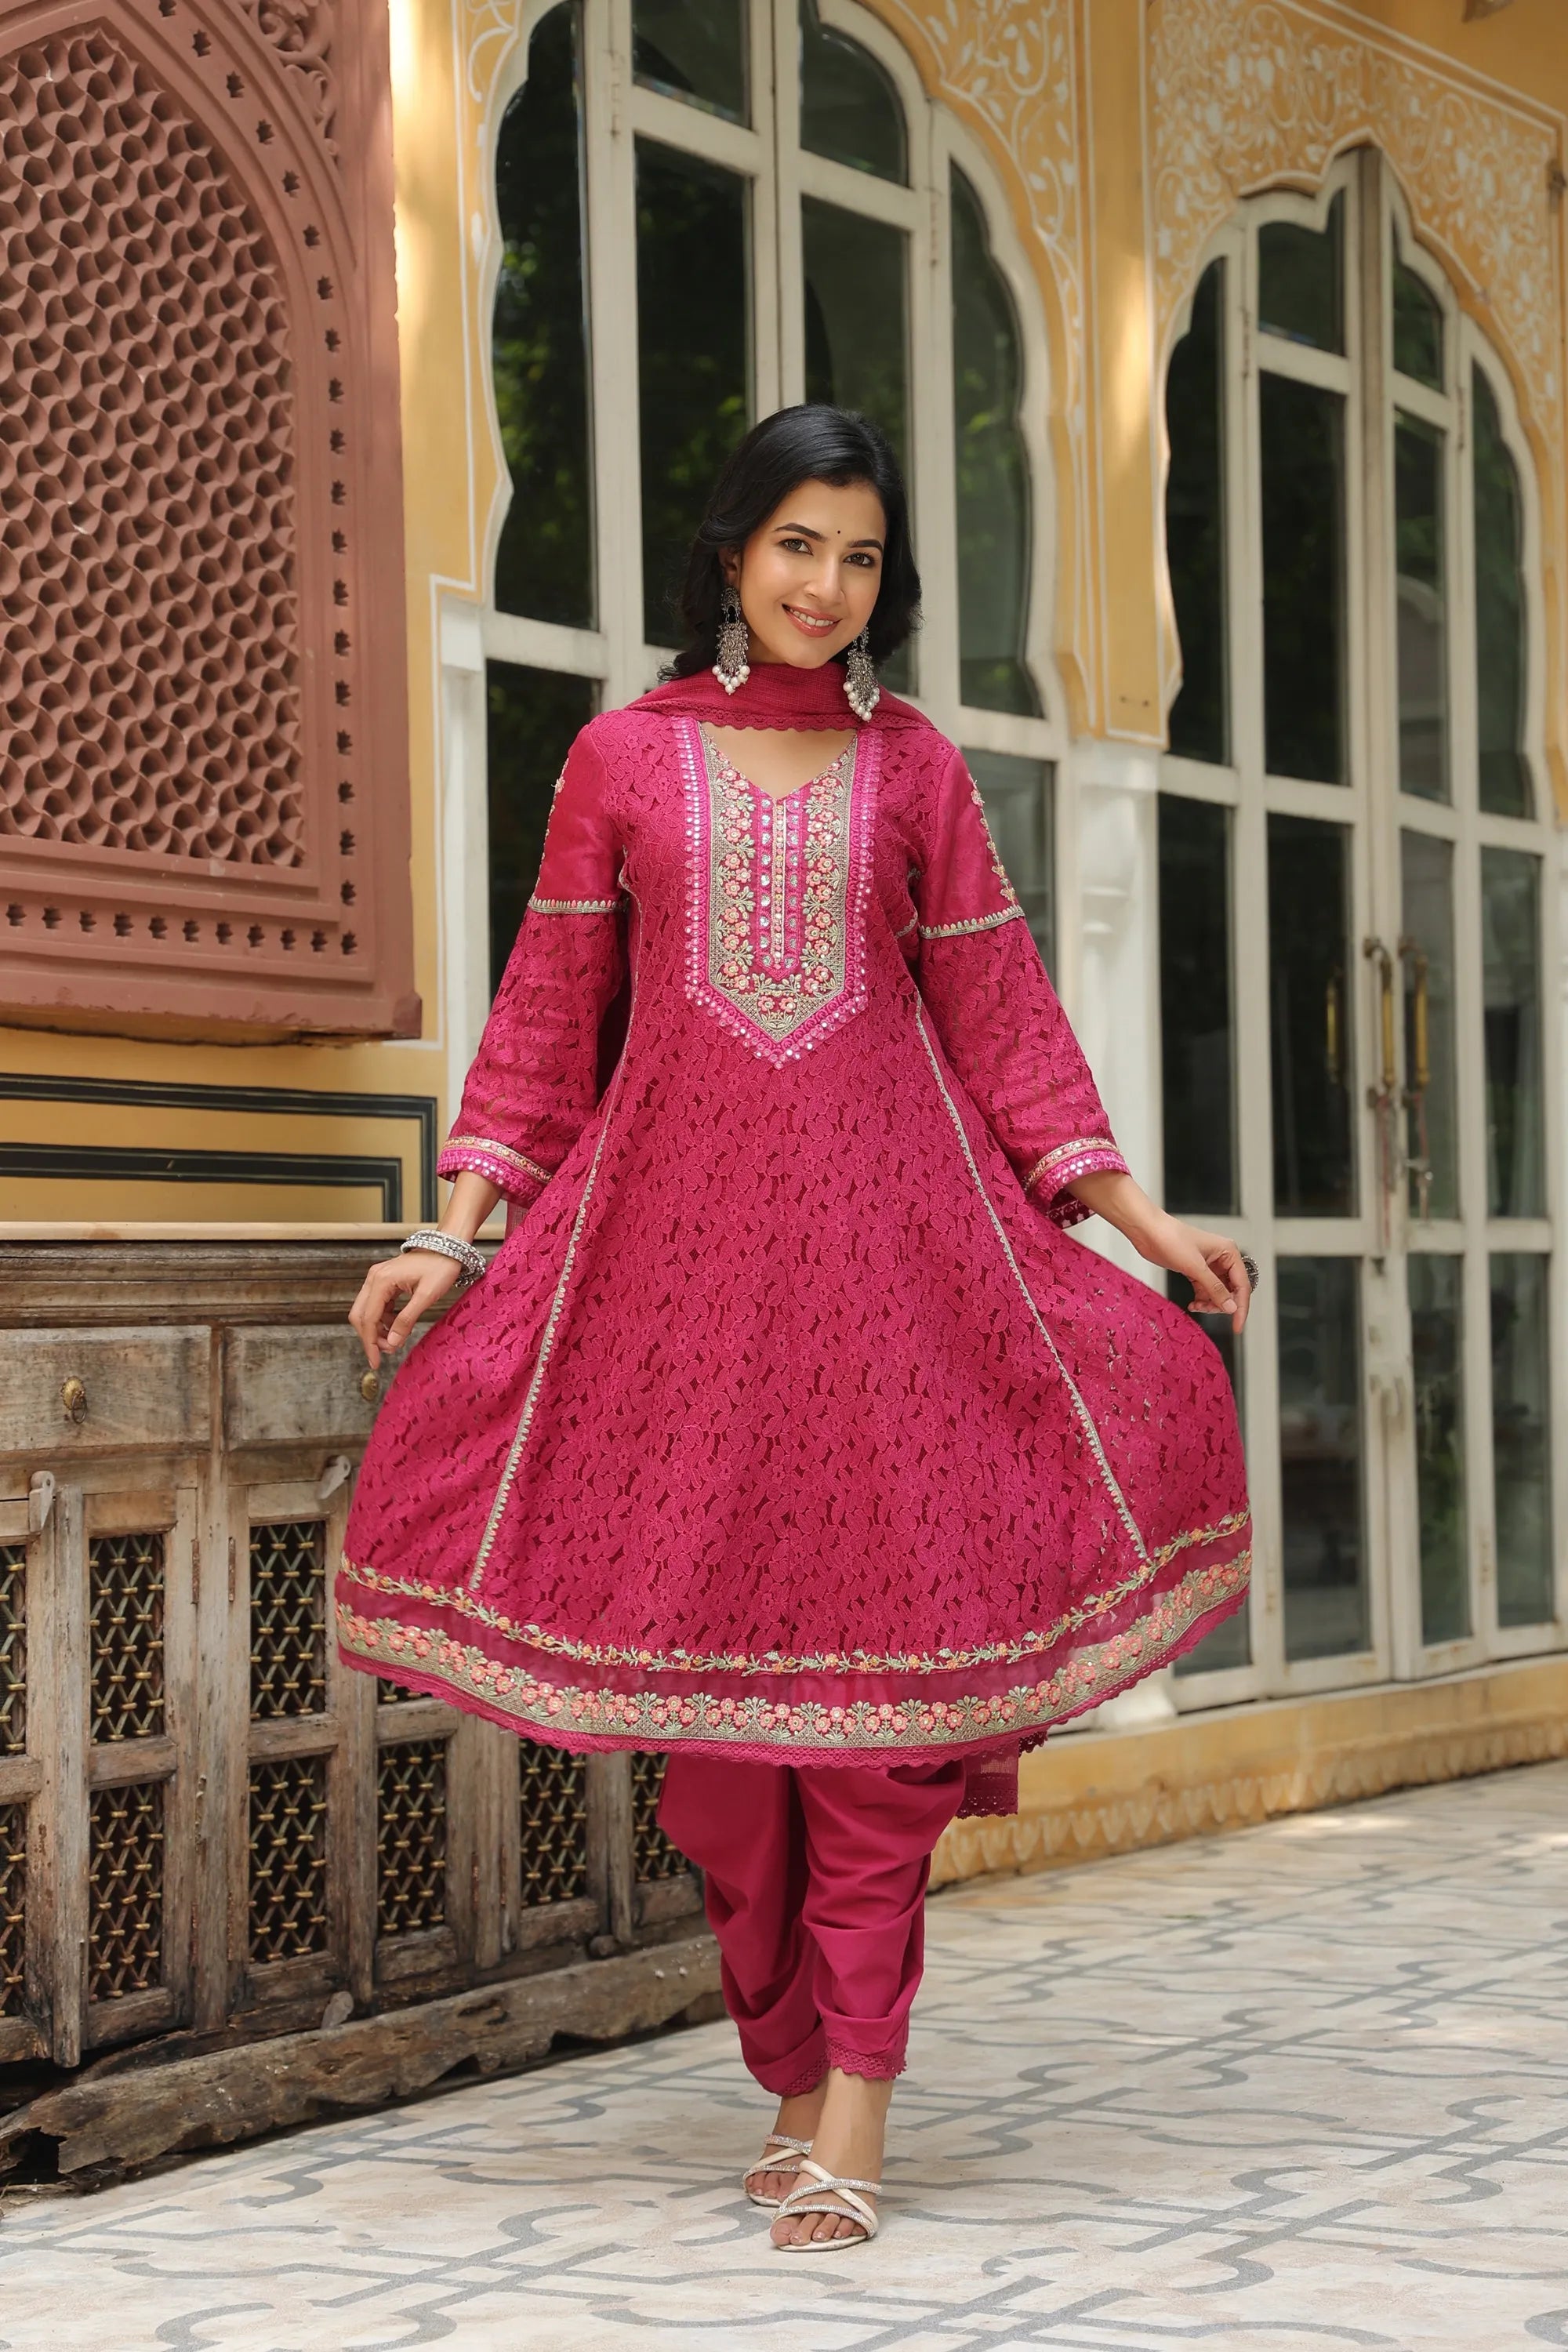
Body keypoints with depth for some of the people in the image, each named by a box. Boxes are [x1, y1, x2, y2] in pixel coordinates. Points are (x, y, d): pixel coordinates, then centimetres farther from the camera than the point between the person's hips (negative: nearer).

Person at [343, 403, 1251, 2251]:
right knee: (711, 1663, 0)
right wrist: (458, 1229, 1)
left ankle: (853, 2115, -6)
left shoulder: (914, 769, 11)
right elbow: (545, 1022, 10)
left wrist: (1142, 1216, 5)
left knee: (874, 1643, -8)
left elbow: (999, 1019, 12)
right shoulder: (622, 758, 10)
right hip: (674, 1232, 0)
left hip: (887, 1232, 0)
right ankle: (791, 2079, 11)